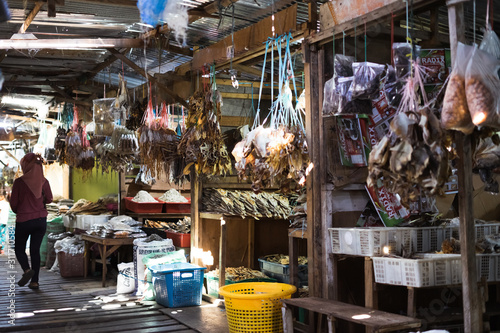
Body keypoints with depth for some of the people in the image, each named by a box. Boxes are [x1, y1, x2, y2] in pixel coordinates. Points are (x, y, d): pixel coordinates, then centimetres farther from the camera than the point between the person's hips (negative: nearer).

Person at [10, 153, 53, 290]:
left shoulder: (19, 182, -13)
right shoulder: (43, 181, -3)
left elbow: (13, 203, -8)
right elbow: (49, 199, 7)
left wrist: (18, 211, 13)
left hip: (23, 220, -3)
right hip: (41, 219, 3)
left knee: (19, 248, 15)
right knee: (35, 250, 12)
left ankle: (27, 269, -11)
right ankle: (34, 281, 10)